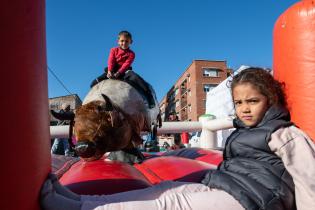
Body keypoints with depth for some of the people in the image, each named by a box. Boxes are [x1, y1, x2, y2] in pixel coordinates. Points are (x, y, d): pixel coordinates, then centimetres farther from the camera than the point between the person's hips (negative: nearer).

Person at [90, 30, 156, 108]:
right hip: (112, 70, 3)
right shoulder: (114, 50, 7)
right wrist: (109, 71, -25)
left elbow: (126, 65, -16)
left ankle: (149, 95, -29)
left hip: (124, 71, -3)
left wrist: (118, 73, -31)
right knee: (94, 83, -10)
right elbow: (110, 61, -7)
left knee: (136, 78, -34)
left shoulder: (131, 54, -2)